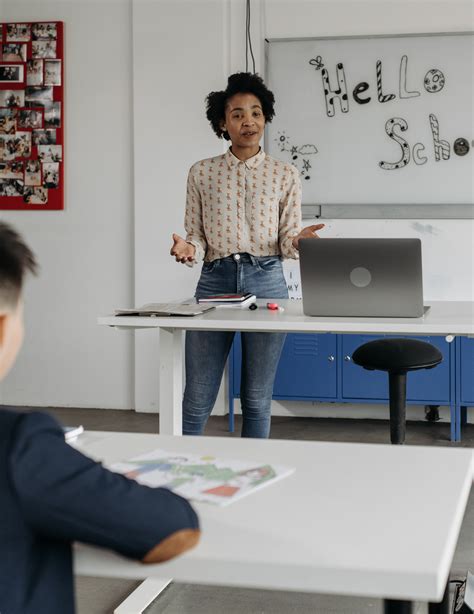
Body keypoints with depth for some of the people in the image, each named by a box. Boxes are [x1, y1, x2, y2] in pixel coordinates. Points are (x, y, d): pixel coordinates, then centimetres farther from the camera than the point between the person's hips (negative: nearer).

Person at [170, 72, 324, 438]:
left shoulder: (286, 175, 5)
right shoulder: (202, 173, 7)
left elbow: (287, 241, 5)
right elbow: (197, 236, 8)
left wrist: (299, 241, -18)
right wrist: (188, 250, -15)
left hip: (266, 281, 0)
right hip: (215, 281, 0)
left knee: (257, 400, 6)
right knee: (197, 400, 1)